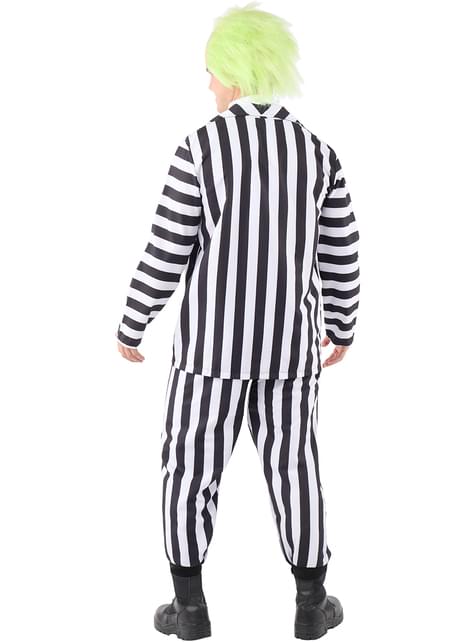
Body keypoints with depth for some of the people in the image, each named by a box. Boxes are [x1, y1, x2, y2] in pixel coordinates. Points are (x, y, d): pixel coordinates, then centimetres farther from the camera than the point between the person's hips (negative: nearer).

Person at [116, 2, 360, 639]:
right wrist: (342, 326, 17)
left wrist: (130, 328, 1)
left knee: (190, 468, 12)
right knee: (293, 468, 14)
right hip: (288, 342, 3)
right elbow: (341, 256, 0)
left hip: (212, 340, -3)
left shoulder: (199, 149, -15)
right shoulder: (317, 151, -4)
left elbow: (165, 254, -13)